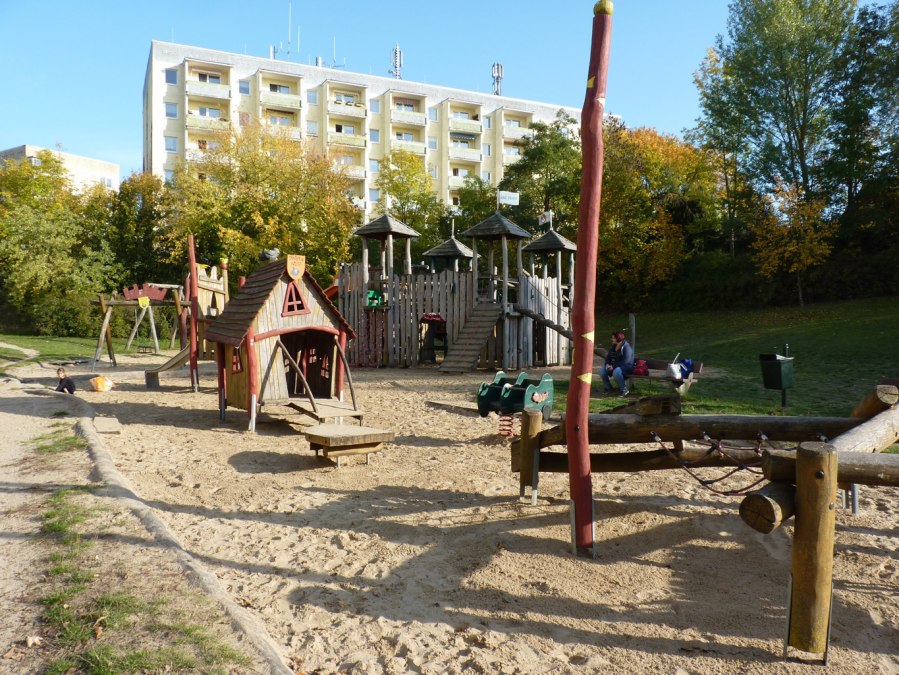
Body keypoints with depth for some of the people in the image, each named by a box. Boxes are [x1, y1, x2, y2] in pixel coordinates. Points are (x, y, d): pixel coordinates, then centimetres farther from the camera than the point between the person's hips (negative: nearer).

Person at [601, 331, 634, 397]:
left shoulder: (626, 347, -17)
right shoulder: (614, 346, 8)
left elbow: (626, 362, -25)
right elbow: (608, 356, 13)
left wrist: (614, 366, -26)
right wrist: (607, 364, -9)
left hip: (626, 367, -8)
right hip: (614, 366, 8)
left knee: (616, 372, -38)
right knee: (602, 370, -12)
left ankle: (624, 390, -20)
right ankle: (608, 388, 6)